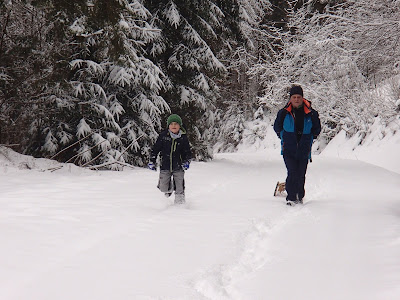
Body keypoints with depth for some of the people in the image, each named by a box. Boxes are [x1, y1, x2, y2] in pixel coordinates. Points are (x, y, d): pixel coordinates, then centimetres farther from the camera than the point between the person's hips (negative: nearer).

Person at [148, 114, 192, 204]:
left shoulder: (183, 138, -1)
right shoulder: (163, 136, -2)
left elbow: (188, 152, 6)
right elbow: (156, 149, 6)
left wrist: (187, 162, -11)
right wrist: (152, 161, 4)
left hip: (178, 167, -1)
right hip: (165, 166, 1)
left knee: (179, 189, -3)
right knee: (163, 188, 3)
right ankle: (169, 188, 37)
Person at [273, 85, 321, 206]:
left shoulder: (311, 113, 1)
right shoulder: (284, 113, 0)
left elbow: (317, 129, 16)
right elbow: (277, 128, 15)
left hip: (304, 150, 1)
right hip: (288, 150, -1)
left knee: (301, 175, 3)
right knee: (292, 173, -13)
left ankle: (300, 197, 19)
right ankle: (291, 198, -8)